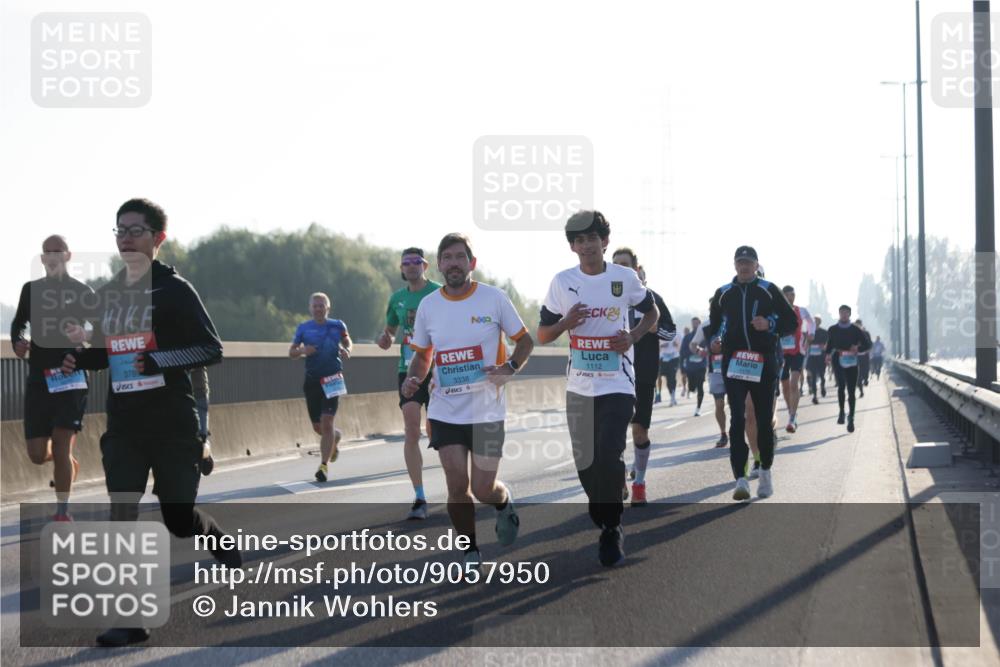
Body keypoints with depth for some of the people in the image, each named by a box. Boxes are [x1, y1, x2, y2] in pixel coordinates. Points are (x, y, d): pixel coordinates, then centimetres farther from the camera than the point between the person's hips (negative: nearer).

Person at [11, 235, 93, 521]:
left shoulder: (83, 292, 2)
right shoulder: (31, 290, 10)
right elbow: (18, 323, 21)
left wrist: (84, 335, -20)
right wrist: (17, 342, -1)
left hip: (71, 376, -3)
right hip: (38, 378, 3)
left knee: (61, 445, -12)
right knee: (37, 454, 0)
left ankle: (62, 511, -2)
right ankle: (68, 463, 35)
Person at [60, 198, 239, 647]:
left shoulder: (174, 290, -7)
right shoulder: (109, 293, 10)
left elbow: (212, 349, -9)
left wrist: (160, 361, -24)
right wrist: (82, 359, -1)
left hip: (173, 424, -4)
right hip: (124, 424, 4)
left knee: (179, 518, 6)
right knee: (122, 513, -9)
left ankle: (221, 543, 41)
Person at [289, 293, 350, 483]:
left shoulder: (337, 326, 1)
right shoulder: (303, 328, 4)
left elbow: (347, 341, 19)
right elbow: (291, 352, 10)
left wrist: (347, 351, -3)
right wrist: (302, 350, -12)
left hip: (332, 380, -3)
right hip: (312, 380, 3)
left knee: (327, 422, -14)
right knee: (318, 427, 10)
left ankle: (324, 465, -12)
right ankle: (336, 437, 45)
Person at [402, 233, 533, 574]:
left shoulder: (494, 299, -5)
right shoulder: (428, 305, 3)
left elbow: (525, 341, 3)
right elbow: (421, 355, 15)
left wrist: (509, 368, -16)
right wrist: (413, 379, -6)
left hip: (487, 411, -2)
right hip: (445, 411, 2)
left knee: (483, 489, -3)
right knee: (457, 486, -5)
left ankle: (505, 503, 34)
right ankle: (470, 552, 15)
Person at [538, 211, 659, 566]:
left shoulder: (625, 277, -2)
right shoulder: (562, 282, 0)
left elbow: (652, 313, 13)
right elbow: (543, 335, 6)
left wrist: (633, 337, -7)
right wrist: (565, 323, -16)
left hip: (618, 383, -3)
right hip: (579, 386, 3)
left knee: (609, 457, -15)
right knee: (586, 463, 8)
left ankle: (611, 529, 1)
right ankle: (603, 522, 32)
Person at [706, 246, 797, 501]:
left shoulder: (769, 290, 5)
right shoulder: (723, 293, 12)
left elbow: (791, 321, 4)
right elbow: (713, 324, 23)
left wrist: (770, 324, -14)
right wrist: (714, 341, 2)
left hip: (764, 364, -1)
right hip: (733, 363, 1)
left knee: (764, 420, 7)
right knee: (737, 421, -10)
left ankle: (765, 472, 26)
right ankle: (740, 479, -14)